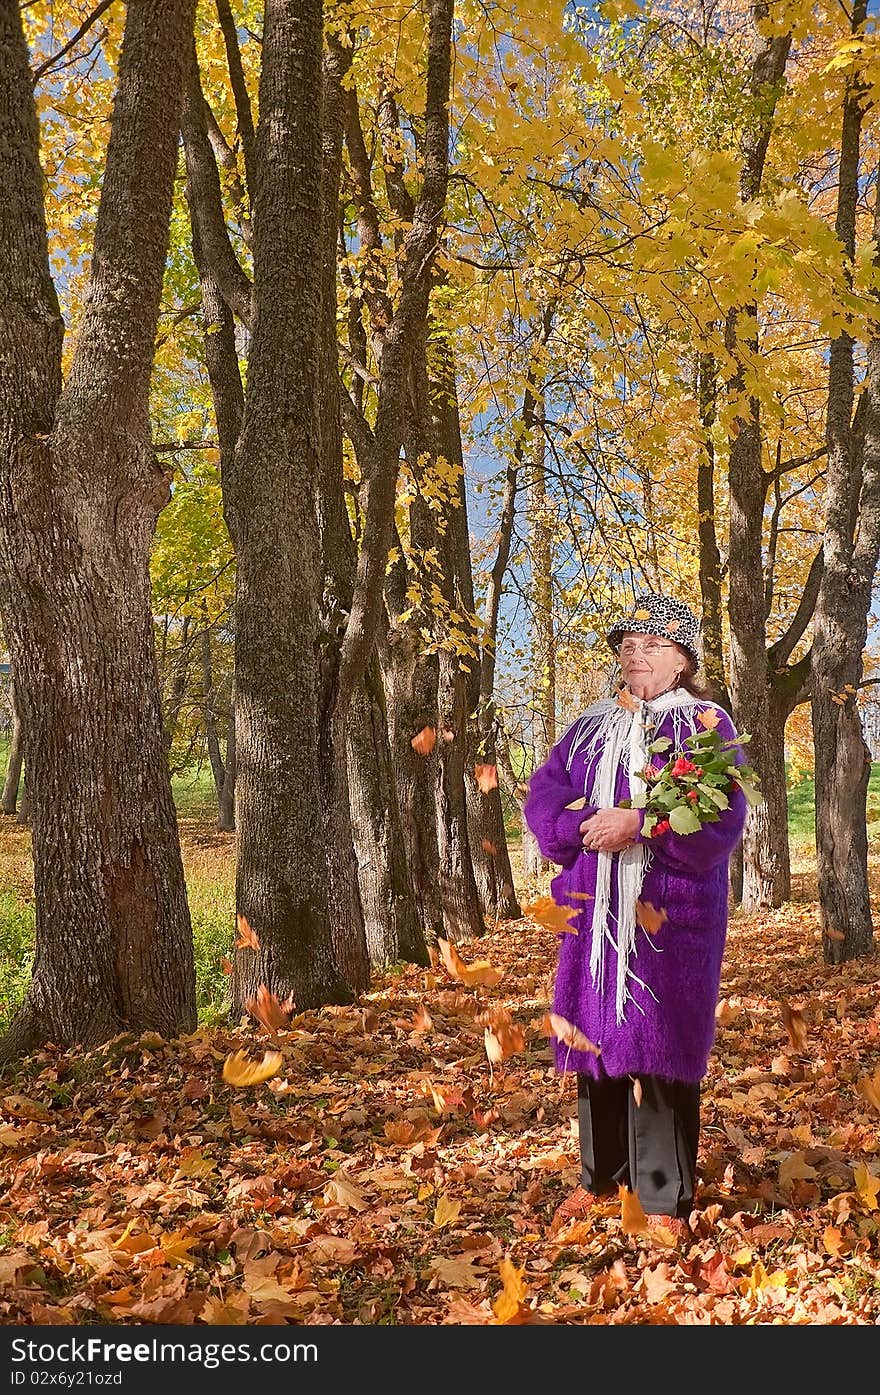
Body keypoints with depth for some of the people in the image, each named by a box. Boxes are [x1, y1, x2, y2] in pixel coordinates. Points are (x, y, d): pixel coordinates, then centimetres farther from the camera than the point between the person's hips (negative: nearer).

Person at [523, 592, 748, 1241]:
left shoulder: (707, 725, 1)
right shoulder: (589, 729, 15)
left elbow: (721, 822, -11)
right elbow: (543, 802, 5)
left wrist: (639, 825, -21)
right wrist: (587, 826, -15)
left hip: (670, 913, -4)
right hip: (594, 912, 5)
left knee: (658, 1042, -3)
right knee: (595, 1035, 10)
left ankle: (664, 1199, 10)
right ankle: (602, 1177, 28)